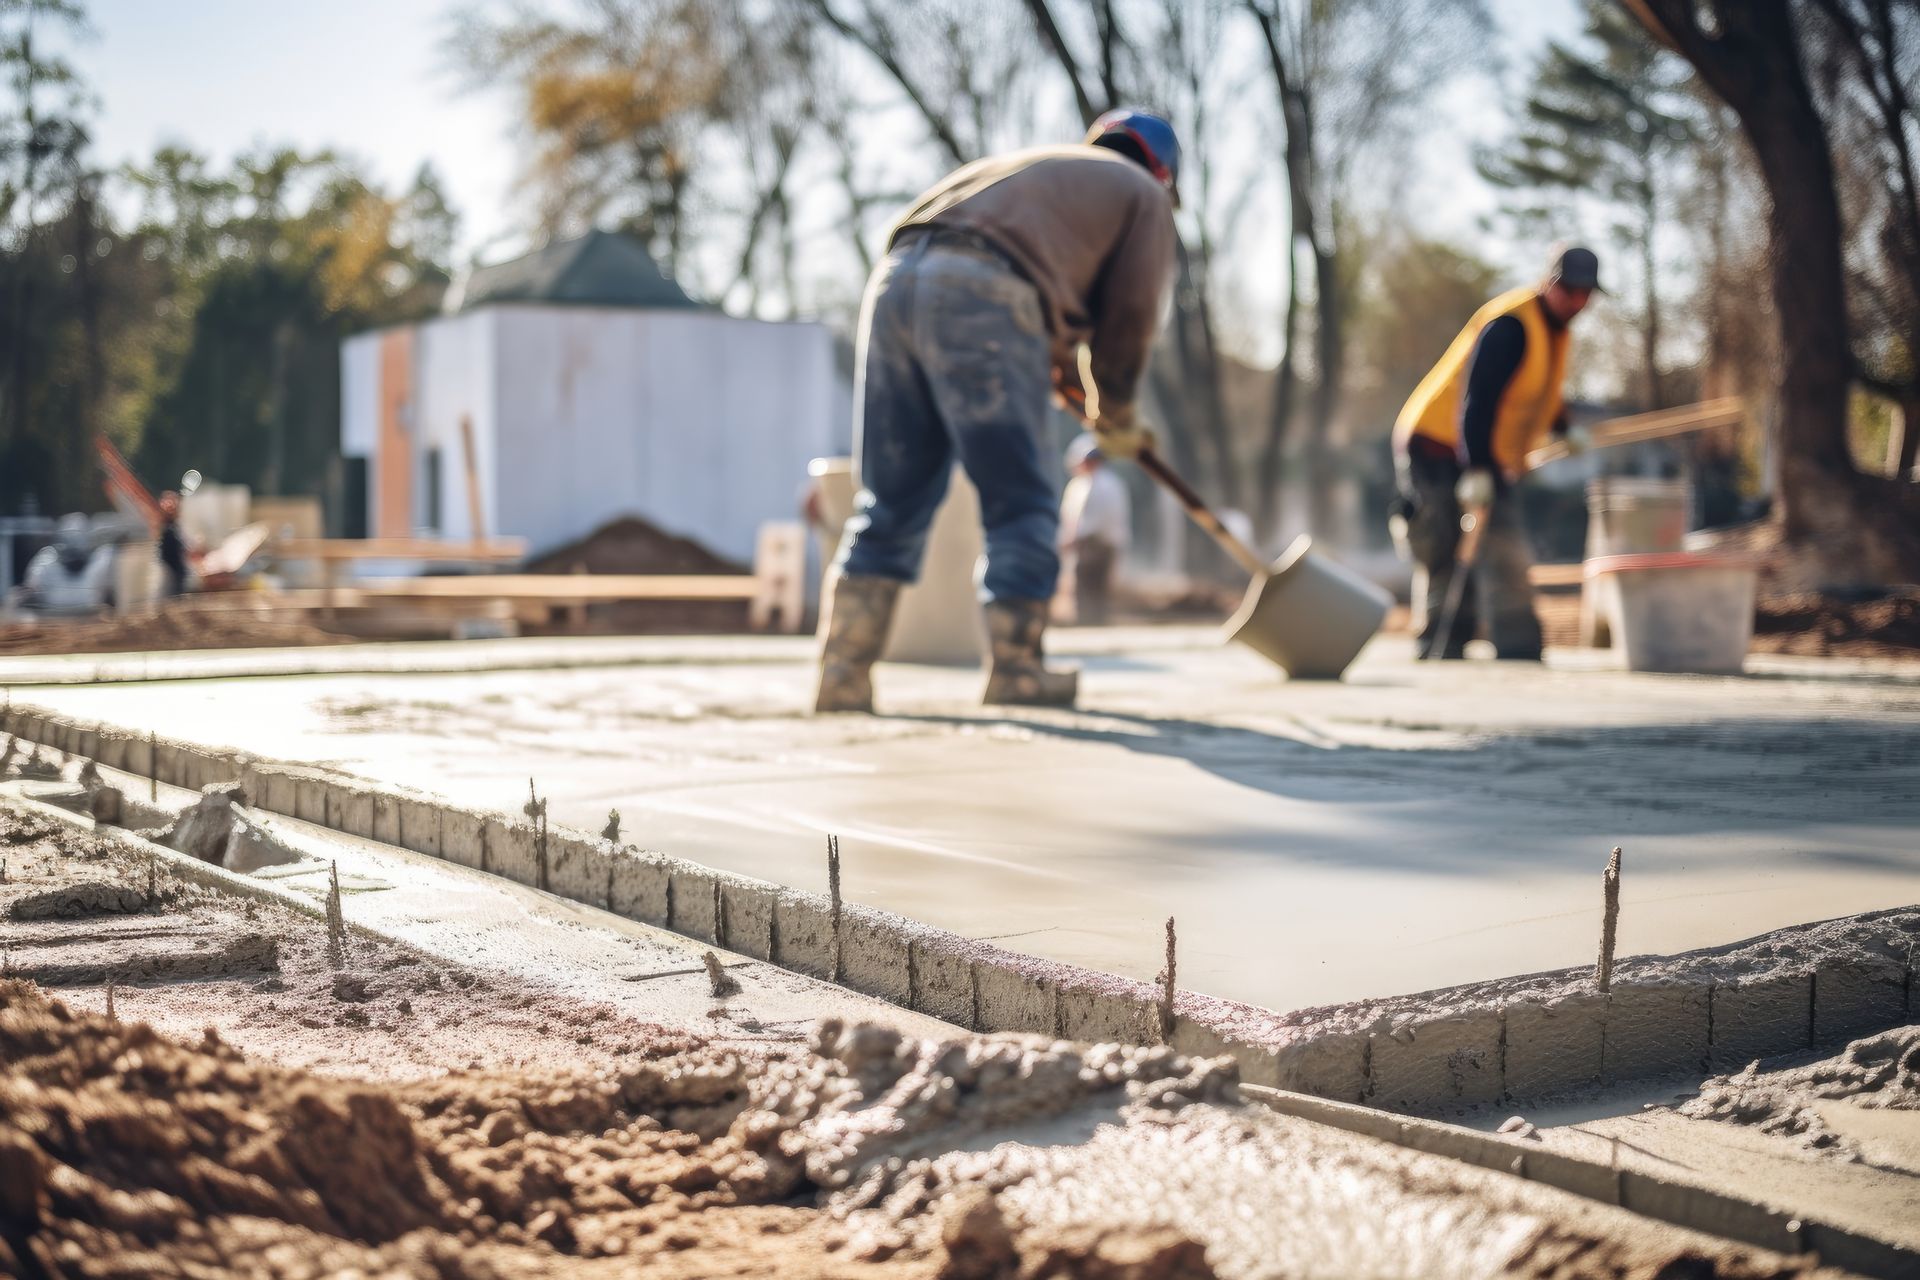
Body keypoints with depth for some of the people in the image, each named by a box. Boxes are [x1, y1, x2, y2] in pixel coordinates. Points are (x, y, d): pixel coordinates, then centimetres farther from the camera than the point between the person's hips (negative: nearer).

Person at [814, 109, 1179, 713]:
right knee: (1020, 500, 4)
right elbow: (1130, 312, 13)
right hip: (982, 299, -6)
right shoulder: (1143, 195, 21)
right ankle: (1015, 667, 4)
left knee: (891, 503, 7)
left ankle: (844, 675, 3)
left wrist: (1069, 379, 34)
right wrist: (1116, 415, 25)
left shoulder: (1030, 166, 39)